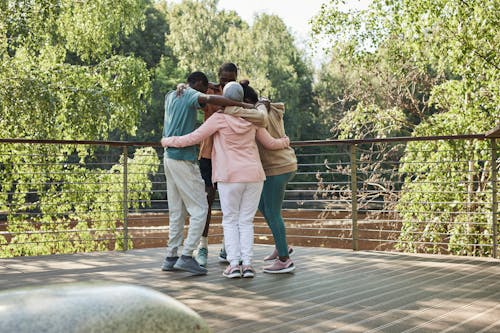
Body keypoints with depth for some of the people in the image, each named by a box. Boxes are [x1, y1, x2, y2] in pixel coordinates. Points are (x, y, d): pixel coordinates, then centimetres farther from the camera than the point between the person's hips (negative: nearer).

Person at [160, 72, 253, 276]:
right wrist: (242, 105, -32)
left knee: (177, 211, 12)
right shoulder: (191, 95, -8)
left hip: (169, 157, 9)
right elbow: (210, 99, -29)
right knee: (199, 209, -6)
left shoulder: (170, 96, 17)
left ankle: (171, 257, 12)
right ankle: (187, 256, -12)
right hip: (184, 159, -9)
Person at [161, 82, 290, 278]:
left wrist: (169, 141, 11)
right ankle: (247, 264, 1)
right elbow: (270, 144, 16)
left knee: (230, 221, 8)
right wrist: (284, 142, 37)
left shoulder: (219, 118, -5)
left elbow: (193, 138, -4)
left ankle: (234, 264, -1)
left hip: (230, 177, -3)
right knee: (246, 221, 9)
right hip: (254, 175, 3)